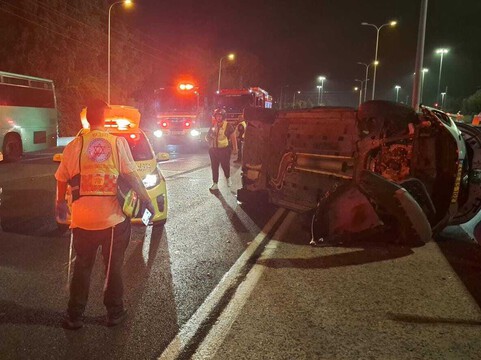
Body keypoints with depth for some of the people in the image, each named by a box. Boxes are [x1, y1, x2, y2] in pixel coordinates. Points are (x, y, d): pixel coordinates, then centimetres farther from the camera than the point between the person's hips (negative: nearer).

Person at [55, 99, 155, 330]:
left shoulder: (75, 145, 1)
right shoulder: (118, 143, -5)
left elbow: (61, 179, 8)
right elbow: (131, 176, -10)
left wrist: (60, 202, 24)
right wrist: (147, 200, 0)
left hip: (83, 219, 2)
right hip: (113, 217, -1)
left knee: (82, 268, 17)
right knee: (113, 267, 15)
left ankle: (74, 317, 24)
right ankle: (114, 313, 25)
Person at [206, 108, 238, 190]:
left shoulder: (228, 126, -6)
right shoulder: (213, 126, 8)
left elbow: (233, 138, -4)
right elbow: (207, 136, 17)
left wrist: (235, 149, -6)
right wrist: (209, 138, -6)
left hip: (224, 150, -4)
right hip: (213, 150, 4)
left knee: (225, 165, 3)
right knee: (214, 167, 5)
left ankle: (228, 178, 33)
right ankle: (215, 184, 12)